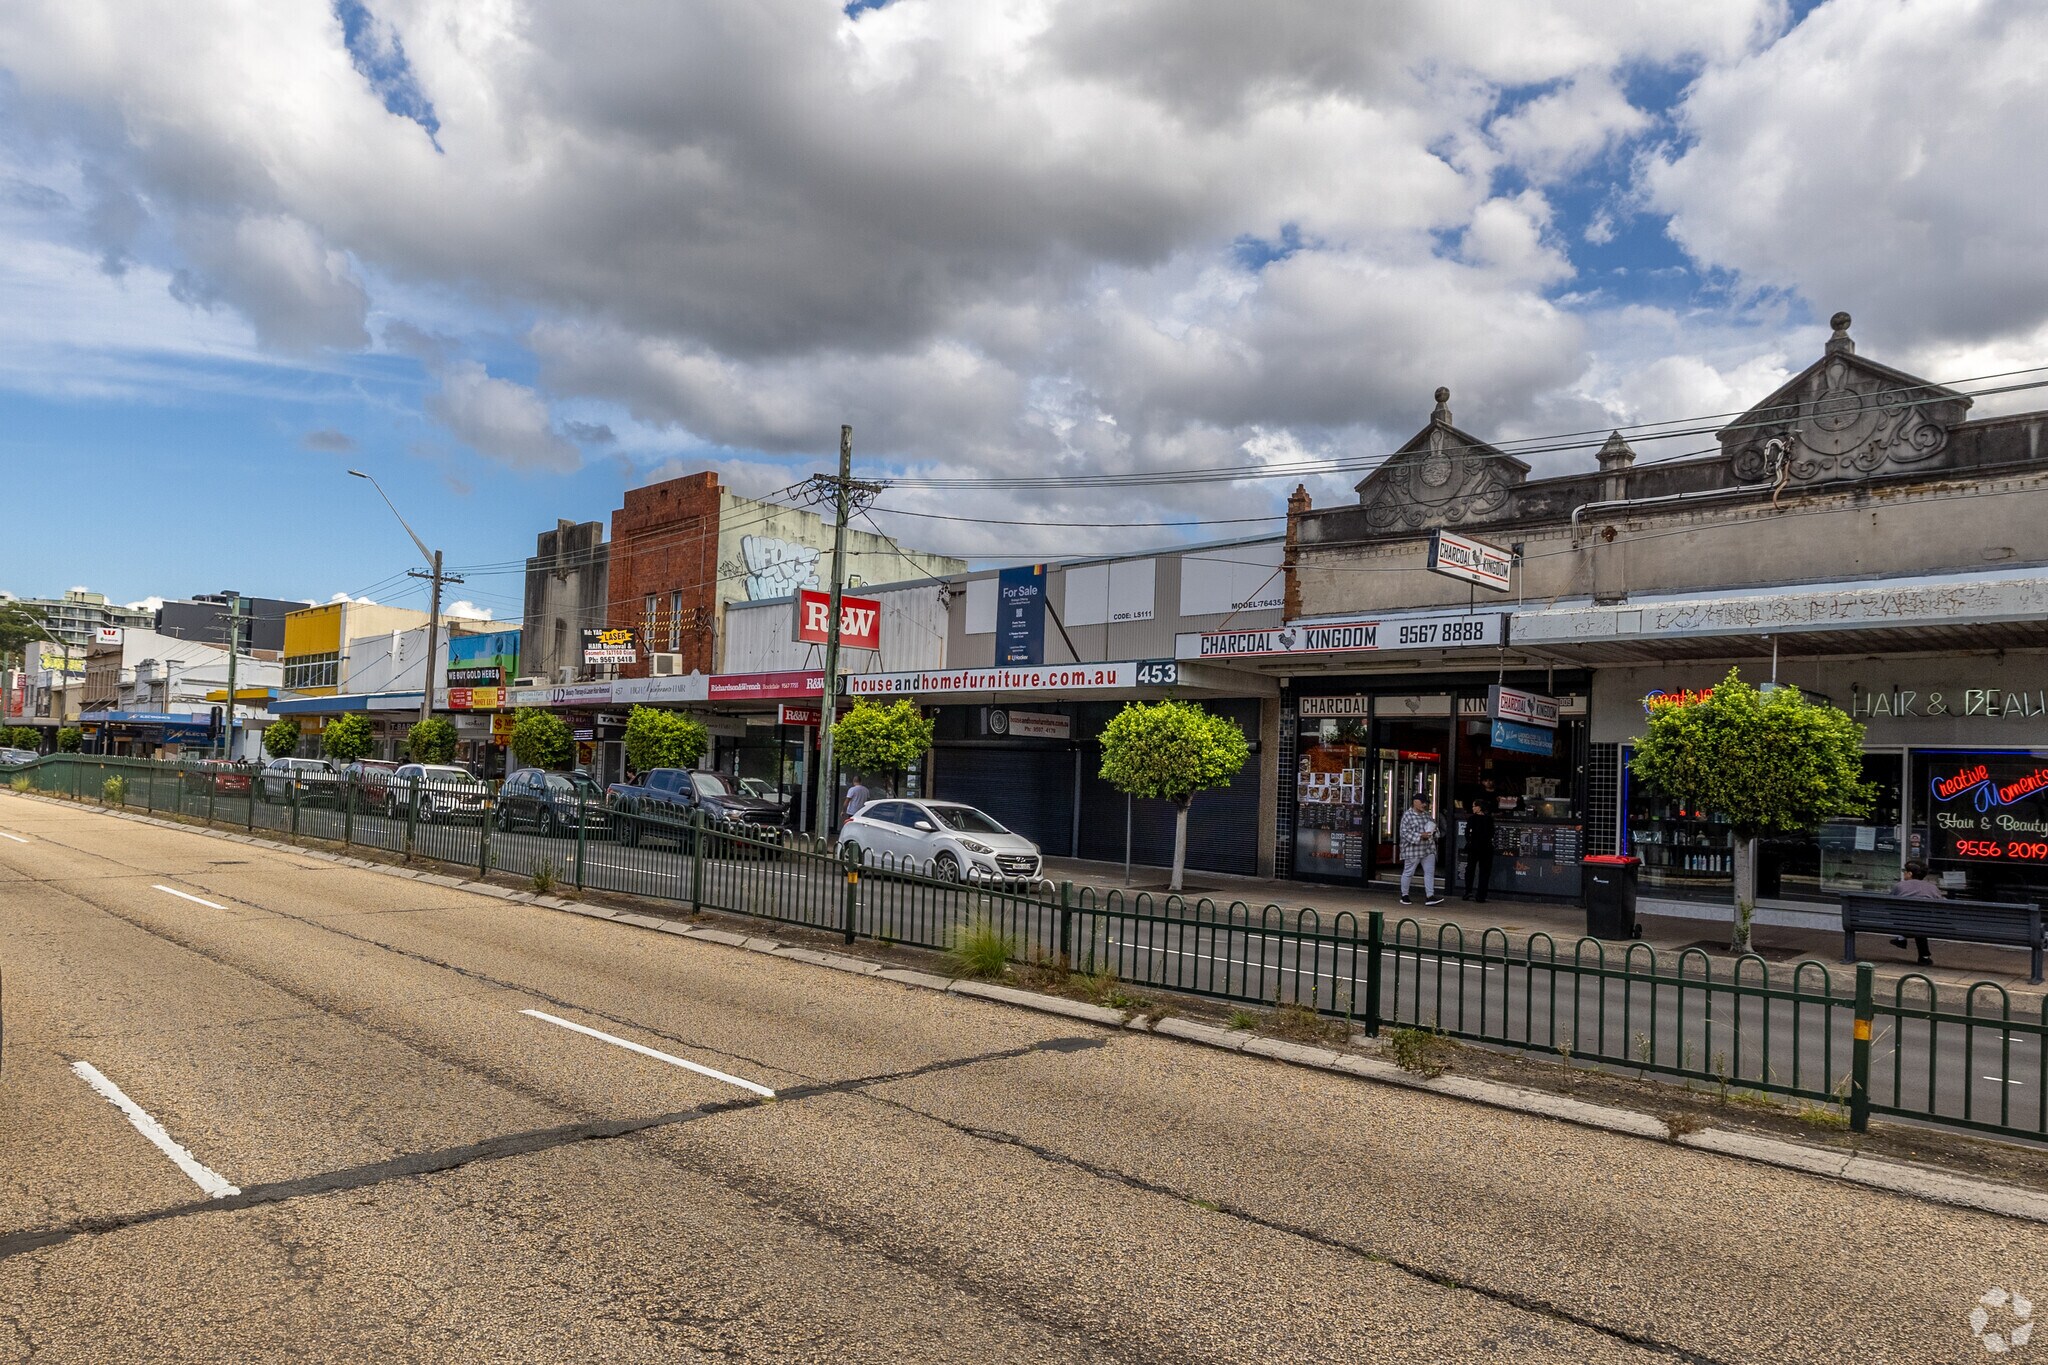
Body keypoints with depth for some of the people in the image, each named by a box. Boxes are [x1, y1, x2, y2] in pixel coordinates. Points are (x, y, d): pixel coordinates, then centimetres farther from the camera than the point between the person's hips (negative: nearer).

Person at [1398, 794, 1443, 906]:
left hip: (1428, 849, 7)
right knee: (1408, 872, 3)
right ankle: (1404, 895, 15)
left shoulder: (1427, 815, 12)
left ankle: (1430, 896, 1)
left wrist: (1432, 832, 2)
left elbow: (1434, 825, 25)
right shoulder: (1407, 816, -10)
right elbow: (1405, 832, -17)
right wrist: (1420, 836, -24)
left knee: (1430, 872, 0)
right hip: (1413, 849, -6)